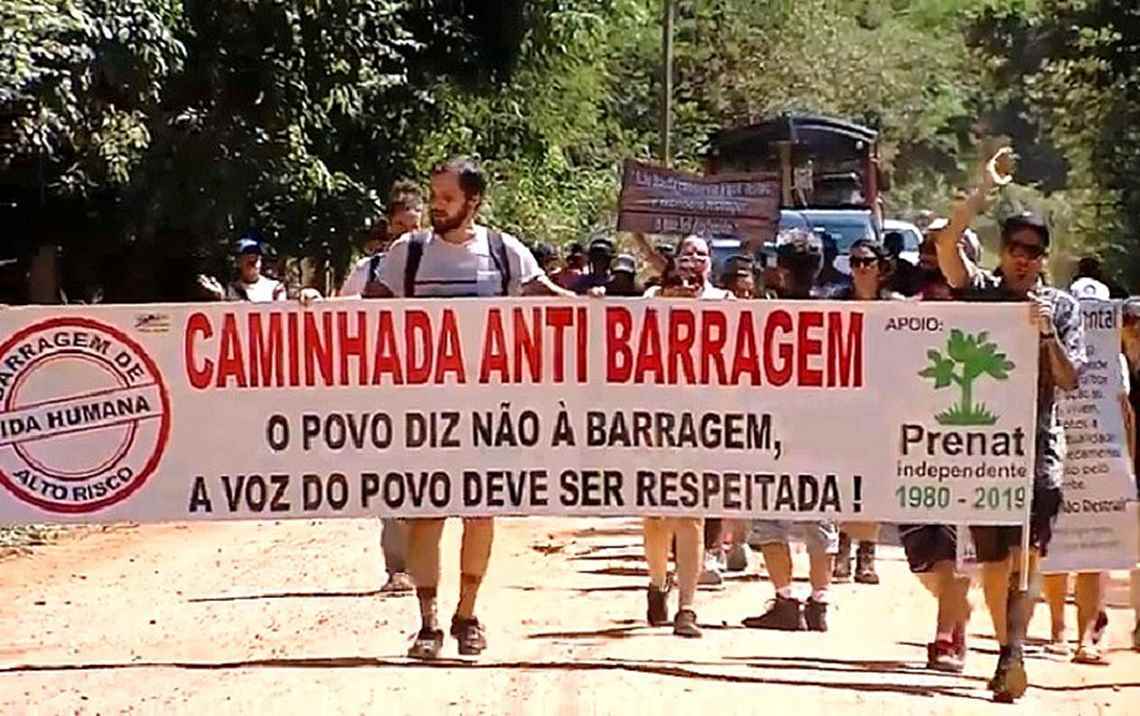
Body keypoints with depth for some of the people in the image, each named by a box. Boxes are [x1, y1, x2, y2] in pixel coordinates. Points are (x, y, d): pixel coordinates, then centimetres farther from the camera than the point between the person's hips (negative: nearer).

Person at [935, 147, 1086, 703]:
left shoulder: (1061, 307, 8)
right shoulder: (980, 292, 6)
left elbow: (1069, 380, 2)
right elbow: (946, 245, -12)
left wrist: (1048, 334, -13)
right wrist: (984, 191, -17)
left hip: (1038, 447, -1)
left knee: (1025, 556, -16)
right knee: (993, 561, 7)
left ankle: (1012, 656, -27)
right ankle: (1009, 654, 21)